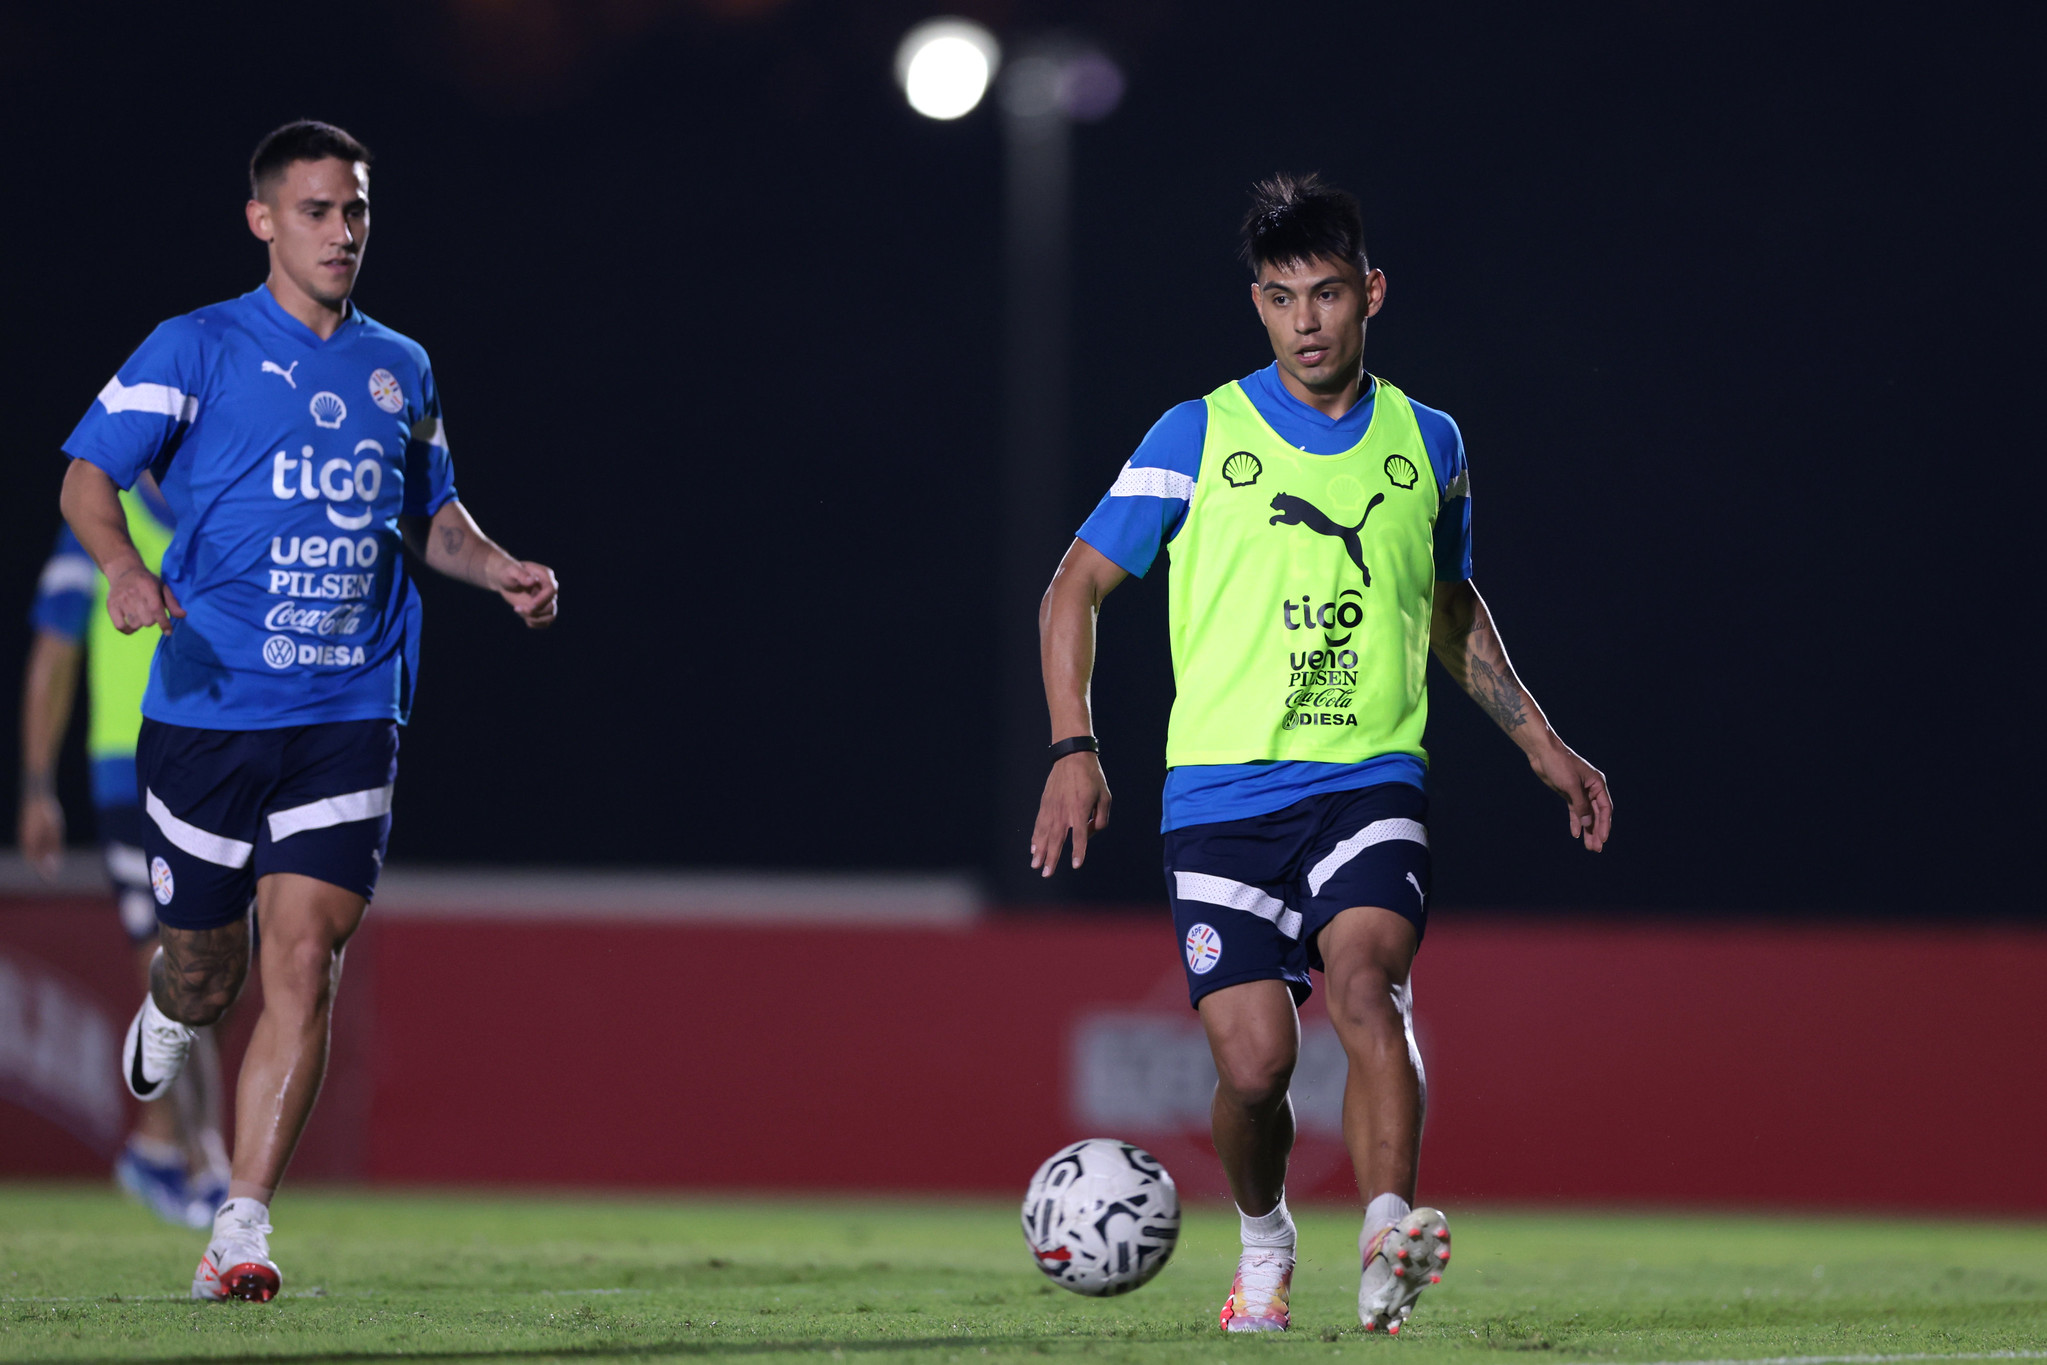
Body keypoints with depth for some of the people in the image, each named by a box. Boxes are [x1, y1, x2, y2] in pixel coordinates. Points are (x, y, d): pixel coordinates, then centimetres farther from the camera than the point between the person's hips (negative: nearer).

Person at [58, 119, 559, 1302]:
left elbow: (431, 513, 25)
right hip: (207, 708, -2)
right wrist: (126, 568, -26)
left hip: (348, 717, 2)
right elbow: (90, 476, -5)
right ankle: (169, 1018, 48)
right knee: (208, 972, 9)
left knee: (302, 962, -13)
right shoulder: (194, 351, -1)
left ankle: (243, 1229, -11)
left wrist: (498, 570, 5)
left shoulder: (400, 369, 12)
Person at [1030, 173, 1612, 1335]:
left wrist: (1541, 744, 18)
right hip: (1222, 793, -1)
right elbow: (1076, 587, 4)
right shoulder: (1198, 437, 1)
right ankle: (1264, 1243, 23)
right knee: (1254, 1065, -7)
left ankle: (1389, 1242, -40)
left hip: (1371, 785, 1)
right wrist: (1075, 749, -8)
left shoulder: (1426, 443, 10)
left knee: (1366, 977, -28)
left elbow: (1453, 610, 26)